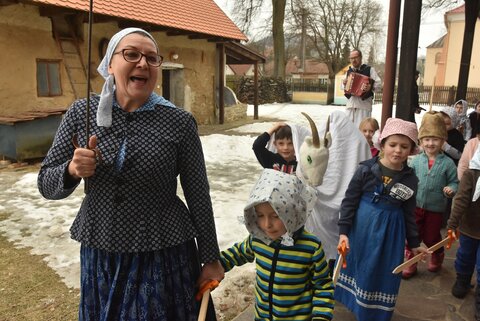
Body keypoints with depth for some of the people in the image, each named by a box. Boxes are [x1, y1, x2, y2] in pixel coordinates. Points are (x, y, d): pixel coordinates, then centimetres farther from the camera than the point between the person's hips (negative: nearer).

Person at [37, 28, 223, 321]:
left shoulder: (179, 122, -11)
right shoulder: (82, 113, -3)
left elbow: (198, 196, -5)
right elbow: (47, 185, 2)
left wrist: (211, 259, 1)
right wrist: (72, 171, -20)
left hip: (164, 256, -2)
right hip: (99, 255, 3)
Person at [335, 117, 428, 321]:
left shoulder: (410, 179, -4)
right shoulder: (366, 170, -13)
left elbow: (409, 213, 6)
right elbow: (349, 201, -9)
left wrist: (414, 243, 10)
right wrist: (343, 231, -13)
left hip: (390, 232, 2)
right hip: (361, 227, -1)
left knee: (382, 273, 13)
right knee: (355, 265, 17)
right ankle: (353, 300, 45)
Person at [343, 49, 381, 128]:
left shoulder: (369, 69, 2)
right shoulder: (349, 71, 17)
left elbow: (379, 83, -4)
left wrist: (371, 87, -23)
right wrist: (344, 84, 5)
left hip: (364, 103, -5)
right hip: (350, 103, 5)